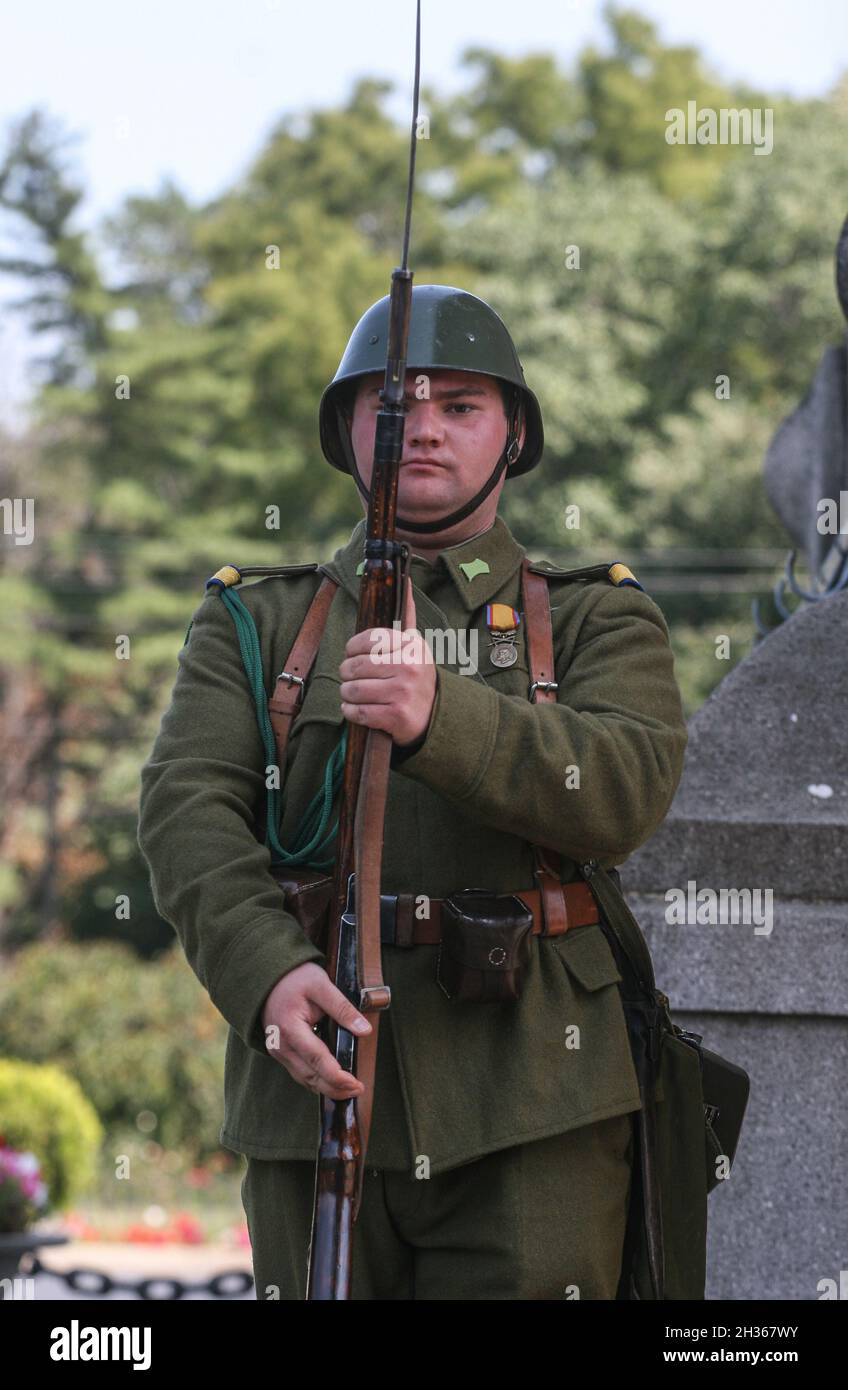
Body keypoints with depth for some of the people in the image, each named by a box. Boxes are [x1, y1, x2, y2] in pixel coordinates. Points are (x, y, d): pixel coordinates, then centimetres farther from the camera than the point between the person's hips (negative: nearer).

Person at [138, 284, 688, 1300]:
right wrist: (269, 972, -22)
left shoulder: (599, 623, 12)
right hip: (318, 1093, 2)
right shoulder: (256, 626, 15)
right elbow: (188, 808, -2)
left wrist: (440, 715, -26)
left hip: (528, 1113, -1)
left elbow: (627, 790, -9)